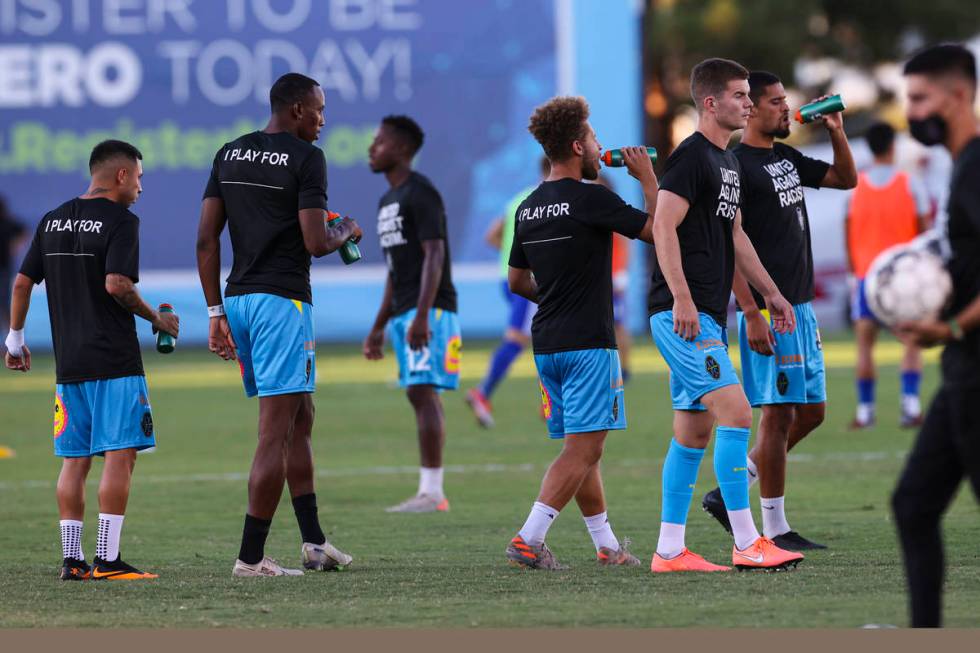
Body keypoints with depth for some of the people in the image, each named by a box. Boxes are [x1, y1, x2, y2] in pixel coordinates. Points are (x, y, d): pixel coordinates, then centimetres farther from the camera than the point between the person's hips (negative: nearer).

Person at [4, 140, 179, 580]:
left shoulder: (52, 222, 13)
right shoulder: (120, 221, -7)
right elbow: (117, 284, -18)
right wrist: (157, 319, -4)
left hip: (69, 362, 7)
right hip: (115, 360, -7)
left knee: (74, 460, 9)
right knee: (121, 454, -5)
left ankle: (71, 560, 8)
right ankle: (107, 560, -11)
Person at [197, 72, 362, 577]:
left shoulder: (229, 155, 12)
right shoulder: (306, 159, -9)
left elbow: (206, 240, 9)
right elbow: (315, 243, -15)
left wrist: (217, 313, 12)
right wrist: (346, 233, 7)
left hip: (237, 299, 8)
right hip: (282, 299, -8)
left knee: (299, 421, 19)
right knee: (276, 432, -6)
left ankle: (314, 541, 20)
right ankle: (250, 557, -8)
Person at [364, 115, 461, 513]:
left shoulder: (421, 194, -10)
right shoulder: (388, 201, 20)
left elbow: (434, 255, -18)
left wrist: (422, 316, -27)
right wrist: (379, 327, 22)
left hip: (430, 311, -10)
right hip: (403, 313, 10)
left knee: (423, 392, -15)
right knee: (421, 396, 7)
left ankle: (431, 491, -18)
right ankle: (431, 493, 6)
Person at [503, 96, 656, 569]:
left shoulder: (528, 207, 11)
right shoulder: (591, 198, -12)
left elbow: (517, 281, 19)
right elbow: (657, 230, -9)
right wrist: (648, 180, 4)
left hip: (546, 343, 8)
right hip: (587, 342, -8)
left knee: (583, 448, 14)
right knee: (582, 449, -8)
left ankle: (607, 546, 20)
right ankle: (529, 539, -18)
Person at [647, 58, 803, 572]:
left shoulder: (727, 161, 19)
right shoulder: (691, 157, -11)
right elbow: (664, 227, -18)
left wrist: (770, 293, 25)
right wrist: (681, 298, -25)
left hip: (706, 317, 10)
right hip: (682, 314, -10)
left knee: (693, 432, 9)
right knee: (736, 414, -15)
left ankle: (669, 551, 13)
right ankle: (746, 544, -15)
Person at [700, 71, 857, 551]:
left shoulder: (787, 159, 15)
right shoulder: (735, 166, -11)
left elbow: (846, 179, 26)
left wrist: (836, 132, 9)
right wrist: (752, 314, -21)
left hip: (800, 307, 9)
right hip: (768, 310, -9)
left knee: (811, 412, 12)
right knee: (778, 414, -5)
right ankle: (774, 530, 1)